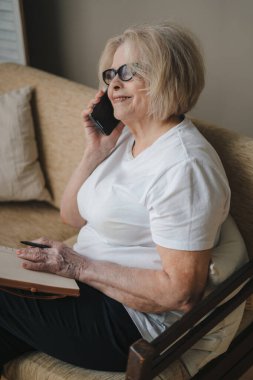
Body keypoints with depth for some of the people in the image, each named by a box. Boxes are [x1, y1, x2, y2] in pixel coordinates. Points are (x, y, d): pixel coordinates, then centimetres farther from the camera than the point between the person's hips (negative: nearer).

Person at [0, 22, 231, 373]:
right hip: (88, 280, 8)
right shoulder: (125, 136, 6)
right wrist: (95, 153, -4)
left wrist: (82, 268, -21)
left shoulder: (184, 166, -23)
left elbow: (182, 293, -24)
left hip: (132, 319, -8)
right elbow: (72, 217, 11)